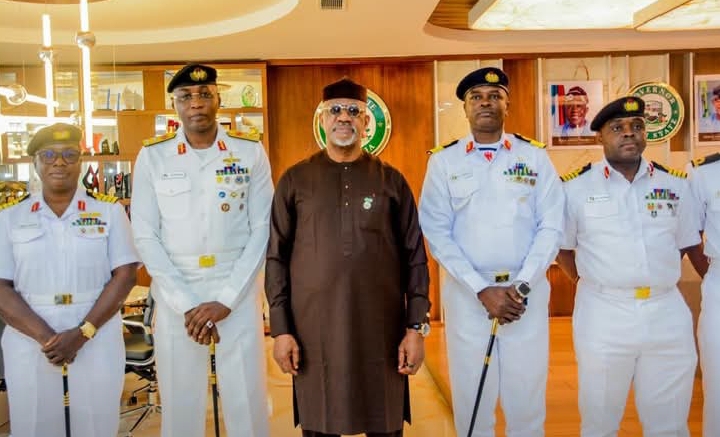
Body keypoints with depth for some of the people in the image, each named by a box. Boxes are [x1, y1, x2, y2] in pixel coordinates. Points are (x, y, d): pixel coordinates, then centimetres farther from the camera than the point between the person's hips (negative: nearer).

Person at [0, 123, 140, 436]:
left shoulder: (109, 211, 3)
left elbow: (124, 275, -4)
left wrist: (83, 332, -14)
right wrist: (45, 336, -15)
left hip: (97, 338, 0)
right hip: (28, 340, 1)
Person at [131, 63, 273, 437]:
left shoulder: (250, 152, 1)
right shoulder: (152, 156, 1)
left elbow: (262, 230, -2)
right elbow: (145, 236, -1)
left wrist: (226, 299, -10)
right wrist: (186, 304, -9)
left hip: (238, 288, 0)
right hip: (175, 290, 1)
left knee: (247, 399, 5)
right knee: (180, 400, 9)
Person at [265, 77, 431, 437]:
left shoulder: (391, 181, 6)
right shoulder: (295, 180, 5)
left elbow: (415, 258, 5)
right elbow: (277, 258, 4)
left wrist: (416, 326, -1)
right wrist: (280, 328, -2)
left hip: (382, 329, 0)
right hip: (314, 331, 0)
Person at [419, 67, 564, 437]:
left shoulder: (535, 157, 3)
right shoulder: (444, 161, 1)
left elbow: (551, 226, 0)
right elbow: (436, 233, -4)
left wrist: (520, 287, -12)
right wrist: (482, 290, -11)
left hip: (528, 290, 1)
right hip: (467, 292, 0)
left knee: (527, 397, 10)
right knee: (471, 398, 9)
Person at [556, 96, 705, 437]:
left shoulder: (676, 185, 6)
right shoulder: (576, 187, -2)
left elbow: (692, 245, 14)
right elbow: (562, 248, 6)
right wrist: (595, 285, 3)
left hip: (668, 313, 2)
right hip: (603, 315, -2)